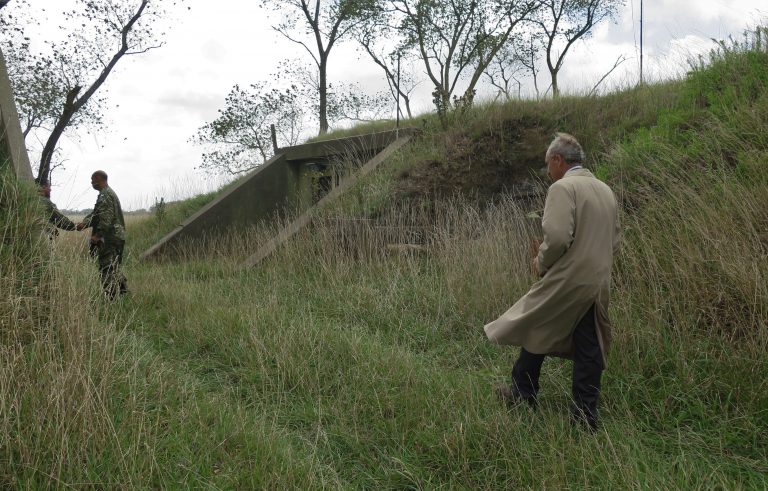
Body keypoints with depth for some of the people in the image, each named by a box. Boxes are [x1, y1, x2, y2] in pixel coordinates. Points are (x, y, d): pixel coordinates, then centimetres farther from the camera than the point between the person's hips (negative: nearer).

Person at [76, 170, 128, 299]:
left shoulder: (105, 195, -12)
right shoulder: (111, 193, 21)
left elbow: (106, 218, -22)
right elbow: (96, 214, 21)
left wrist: (97, 235, -22)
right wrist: (84, 223, 8)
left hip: (109, 238, -10)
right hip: (117, 236, 10)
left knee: (107, 269, -7)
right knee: (115, 267, 16)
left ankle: (110, 297, -5)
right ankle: (123, 292, 20)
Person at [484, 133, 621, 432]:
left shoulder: (563, 188, -13)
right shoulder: (605, 190, 12)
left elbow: (557, 236, -25)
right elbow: (615, 241, 15)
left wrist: (541, 262, -7)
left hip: (566, 282, -7)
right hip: (599, 283, 7)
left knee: (534, 332, 12)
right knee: (589, 349, 10)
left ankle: (523, 396, 26)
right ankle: (585, 416, 16)